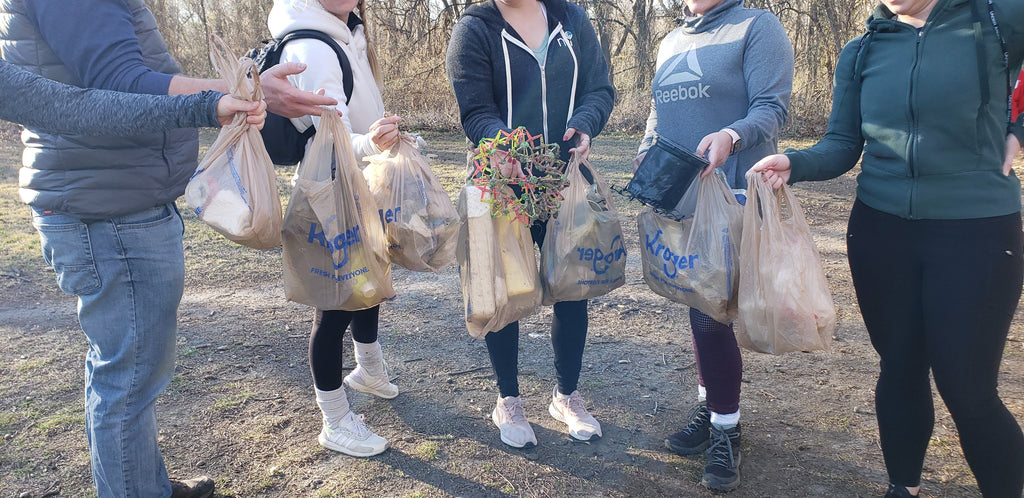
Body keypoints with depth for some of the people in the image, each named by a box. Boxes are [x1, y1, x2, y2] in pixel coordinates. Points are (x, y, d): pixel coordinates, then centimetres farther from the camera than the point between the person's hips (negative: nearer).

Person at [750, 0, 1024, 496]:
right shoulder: (860, 53, 6)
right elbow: (842, 146, 3)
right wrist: (794, 163, -16)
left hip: (977, 232, -3)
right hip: (881, 231, 3)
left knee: (967, 387, -2)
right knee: (898, 368, 13)